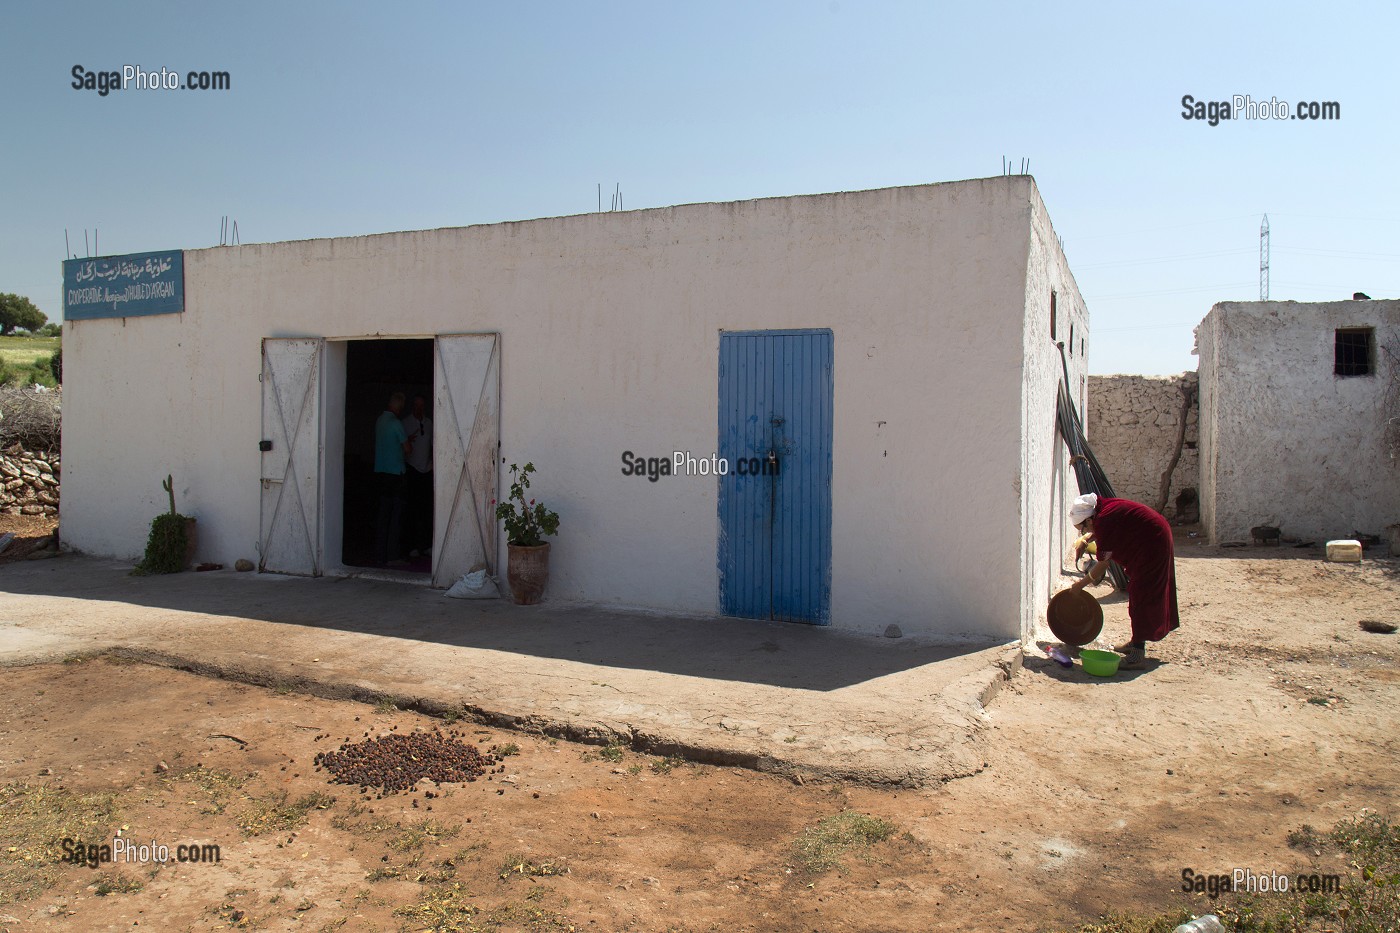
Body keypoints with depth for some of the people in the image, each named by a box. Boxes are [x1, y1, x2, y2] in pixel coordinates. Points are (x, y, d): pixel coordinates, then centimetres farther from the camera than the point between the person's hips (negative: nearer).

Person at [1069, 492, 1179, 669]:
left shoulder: (1103, 522, -25)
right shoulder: (1104, 507, 1)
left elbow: (1103, 563, -17)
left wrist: (1082, 583, -5)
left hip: (1151, 546, -10)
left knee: (1141, 597, -9)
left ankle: (1138, 654, -8)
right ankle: (1136, 643, 27)